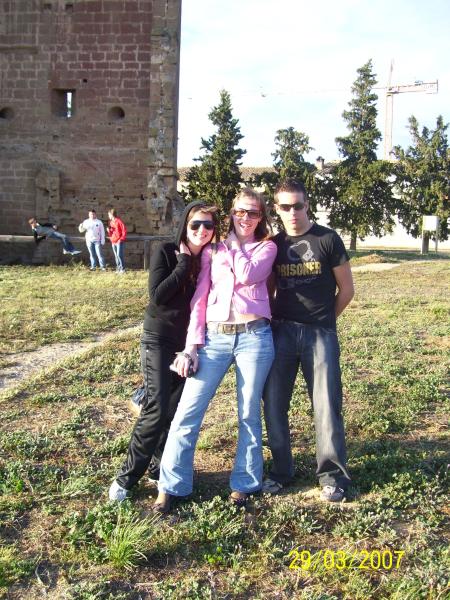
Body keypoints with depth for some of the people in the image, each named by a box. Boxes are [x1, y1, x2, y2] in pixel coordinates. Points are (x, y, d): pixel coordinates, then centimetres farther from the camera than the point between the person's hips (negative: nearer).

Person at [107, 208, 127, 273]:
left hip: (119, 241, -7)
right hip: (113, 242, 7)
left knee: (119, 255, -11)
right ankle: (118, 268, 12)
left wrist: (121, 239, -15)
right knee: (116, 255, 7)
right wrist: (109, 230, -1)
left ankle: (122, 268, -6)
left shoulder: (119, 221, -8)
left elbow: (124, 231, -11)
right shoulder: (110, 222, 14)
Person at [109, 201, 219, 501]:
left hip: (189, 343, 4)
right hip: (159, 340, -4)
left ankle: (160, 468, 23)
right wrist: (185, 263, -17)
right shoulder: (166, 252, -9)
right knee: (156, 411, -10)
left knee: (177, 411, 6)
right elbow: (157, 295, -19)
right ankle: (127, 477, 4)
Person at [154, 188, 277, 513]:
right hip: (214, 338, 2)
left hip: (253, 337, -1)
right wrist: (192, 345, 1)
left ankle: (244, 483, 21)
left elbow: (248, 275, -12)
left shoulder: (266, 248, 9)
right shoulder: (213, 250, 15)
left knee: (250, 414, 6)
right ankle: (171, 486, 9)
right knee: (188, 411, -2)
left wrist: (235, 246, 4)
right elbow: (199, 298, 9)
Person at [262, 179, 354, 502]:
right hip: (281, 331, 3)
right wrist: (272, 319, 6)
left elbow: (346, 289, 3)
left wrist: (324, 319, 9)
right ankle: (282, 469, 22)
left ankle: (333, 474, 15)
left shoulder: (328, 239, -2)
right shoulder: (273, 245, 7)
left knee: (327, 405, 0)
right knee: (273, 403, 5)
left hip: (320, 333, -3)